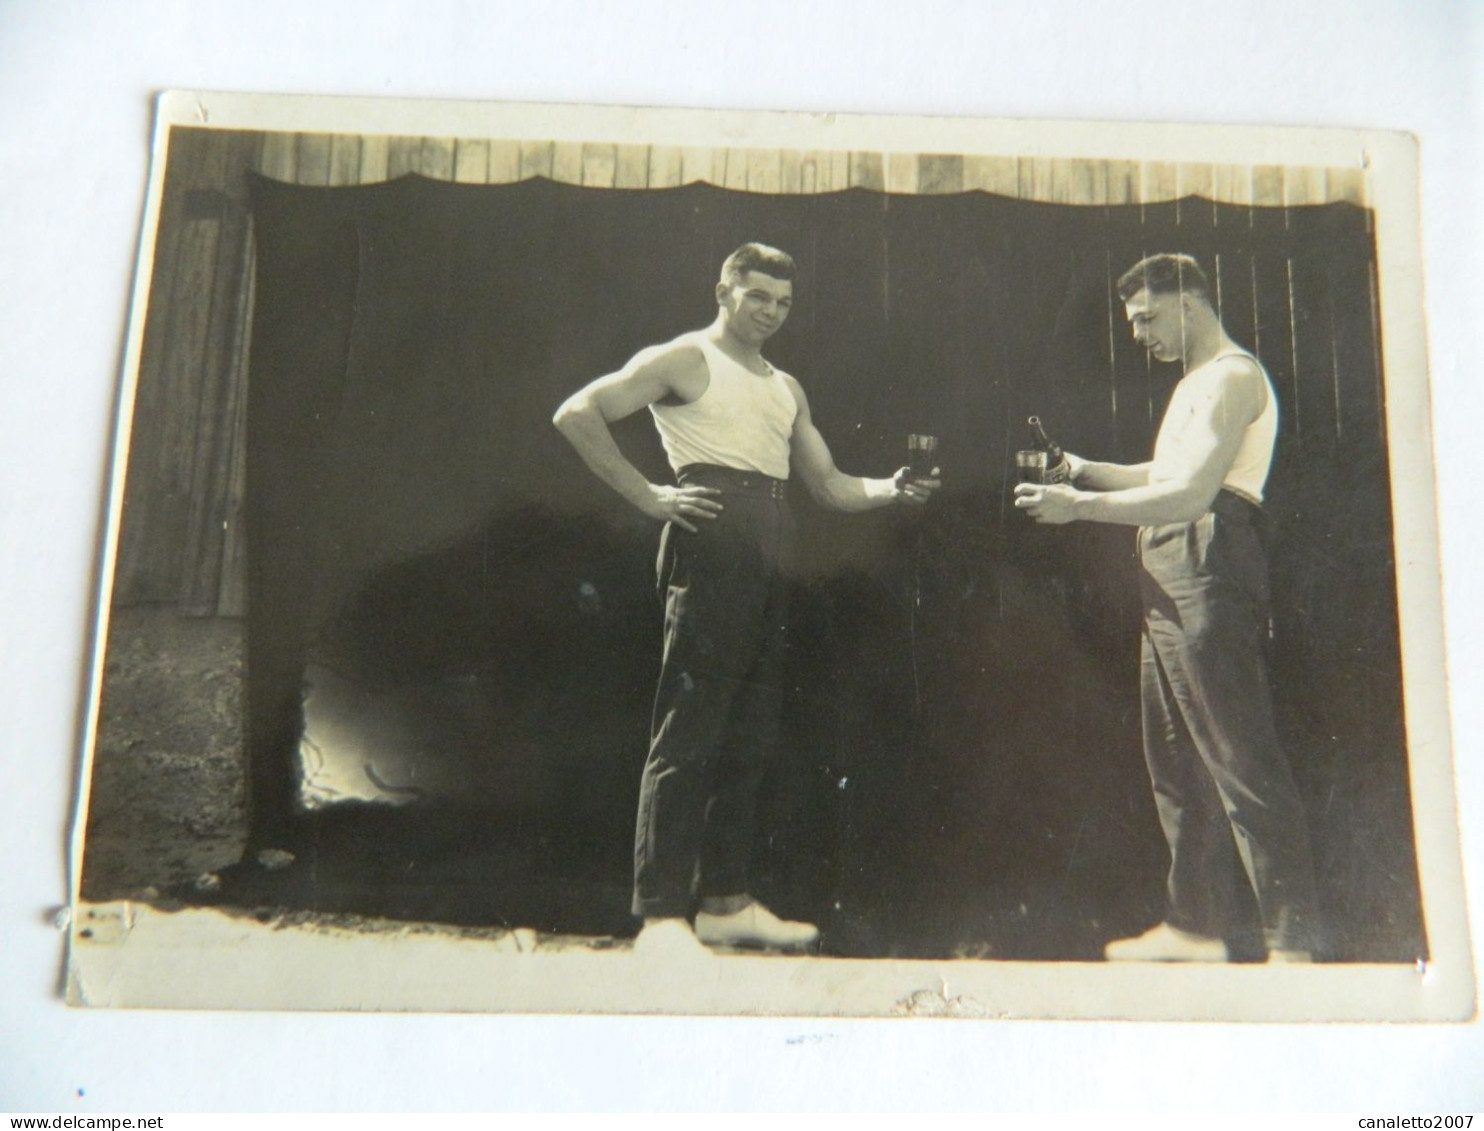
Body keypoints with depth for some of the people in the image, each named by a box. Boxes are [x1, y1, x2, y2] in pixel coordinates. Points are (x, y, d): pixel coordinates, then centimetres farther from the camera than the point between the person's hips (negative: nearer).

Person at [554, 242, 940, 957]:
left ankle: (726, 903, 19)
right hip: (711, 551, -8)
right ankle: (661, 915, -4)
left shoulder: (786, 389, 25)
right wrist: (649, 497, -12)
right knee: (689, 734, -9)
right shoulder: (685, 359, 3)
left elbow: (829, 487, 23)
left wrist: (890, 490, 3)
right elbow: (577, 414, -7)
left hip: (769, 563, 8)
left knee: (749, 736, 9)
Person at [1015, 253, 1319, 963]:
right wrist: (1082, 471, 15)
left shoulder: (1232, 376, -8)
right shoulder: (1197, 383, 24)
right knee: (1176, 764, 11)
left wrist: (1079, 506, -20)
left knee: (1240, 760, -10)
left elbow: (1191, 495, -19)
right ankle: (1197, 925, 19)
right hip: (1168, 585, 10)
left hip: (1206, 578, -10)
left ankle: (1291, 943, -4)